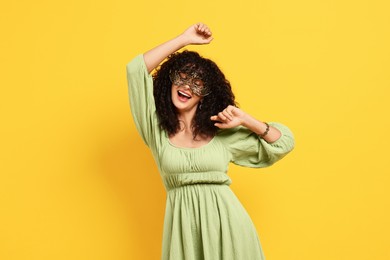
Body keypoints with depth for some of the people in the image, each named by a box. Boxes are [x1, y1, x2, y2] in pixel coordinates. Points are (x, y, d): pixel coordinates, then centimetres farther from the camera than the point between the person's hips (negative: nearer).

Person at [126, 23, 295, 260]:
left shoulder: (223, 132, 5)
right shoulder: (156, 128, 4)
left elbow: (284, 141, 9)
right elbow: (136, 69, -4)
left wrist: (246, 121, -5)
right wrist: (185, 39, -2)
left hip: (225, 220, 0)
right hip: (184, 223, 0)